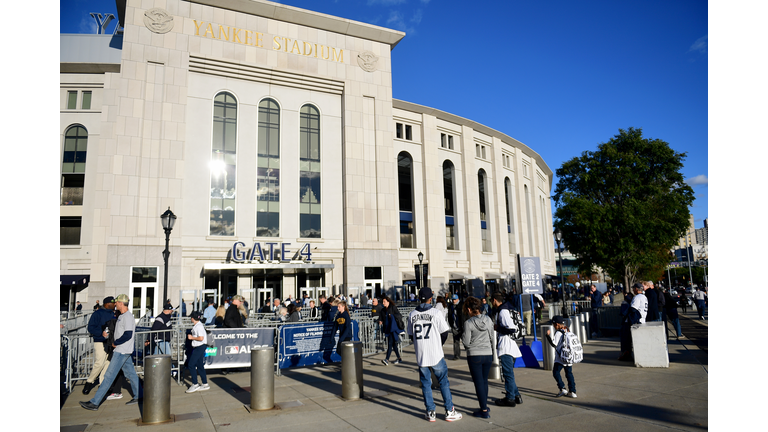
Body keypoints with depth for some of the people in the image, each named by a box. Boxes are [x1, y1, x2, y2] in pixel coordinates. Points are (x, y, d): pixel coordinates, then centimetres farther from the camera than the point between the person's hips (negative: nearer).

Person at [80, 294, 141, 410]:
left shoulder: (128, 317, -18)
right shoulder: (121, 316, 14)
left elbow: (128, 335, -24)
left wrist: (115, 343, -13)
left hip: (122, 351, -10)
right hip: (122, 351, 10)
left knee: (109, 376, -6)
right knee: (130, 374, 13)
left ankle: (94, 403, -1)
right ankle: (138, 396, 20)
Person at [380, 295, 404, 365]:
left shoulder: (393, 307, -4)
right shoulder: (383, 310, 15)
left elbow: (399, 316, -10)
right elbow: (382, 318, 16)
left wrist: (392, 316, -25)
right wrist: (380, 321, -6)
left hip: (393, 328, -7)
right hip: (387, 329, 7)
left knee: (390, 343, -15)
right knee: (393, 344, 10)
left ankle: (387, 359, -22)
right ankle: (399, 358, 21)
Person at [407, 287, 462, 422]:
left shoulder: (412, 314, -1)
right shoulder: (435, 312, -10)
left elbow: (410, 333, 8)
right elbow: (444, 332, -5)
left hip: (420, 355, 3)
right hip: (436, 354, -3)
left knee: (425, 383, 12)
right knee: (443, 382, 9)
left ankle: (430, 412, 16)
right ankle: (449, 411, 13)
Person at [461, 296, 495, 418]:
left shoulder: (468, 323, -14)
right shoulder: (488, 320, 0)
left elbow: (466, 342, -12)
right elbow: (492, 337, 9)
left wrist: (462, 336, 7)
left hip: (474, 355, -5)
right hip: (488, 354, 5)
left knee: (478, 382, 3)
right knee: (484, 381, 19)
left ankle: (484, 411, 6)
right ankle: (484, 406, 29)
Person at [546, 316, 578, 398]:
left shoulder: (558, 333, -15)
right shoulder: (569, 332, 8)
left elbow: (554, 344, -20)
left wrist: (548, 336, -16)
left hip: (560, 359, -7)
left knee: (556, 372, 3)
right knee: (569, 373, 12)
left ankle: (562, 389, -4)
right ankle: (572, 392, 12)